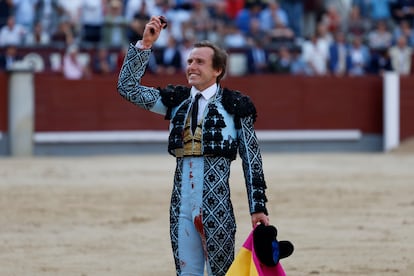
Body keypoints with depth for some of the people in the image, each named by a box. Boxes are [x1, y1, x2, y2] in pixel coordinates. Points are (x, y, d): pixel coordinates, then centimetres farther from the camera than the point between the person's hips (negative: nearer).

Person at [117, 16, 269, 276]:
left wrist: (258, 207, -2)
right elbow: (128, 86, 6)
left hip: (217, 205, -4)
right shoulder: (176, 100, 11)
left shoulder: (235, 106, -1)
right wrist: (145, 44, -2)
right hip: (181, 205, 4)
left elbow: (252, 160, 1)